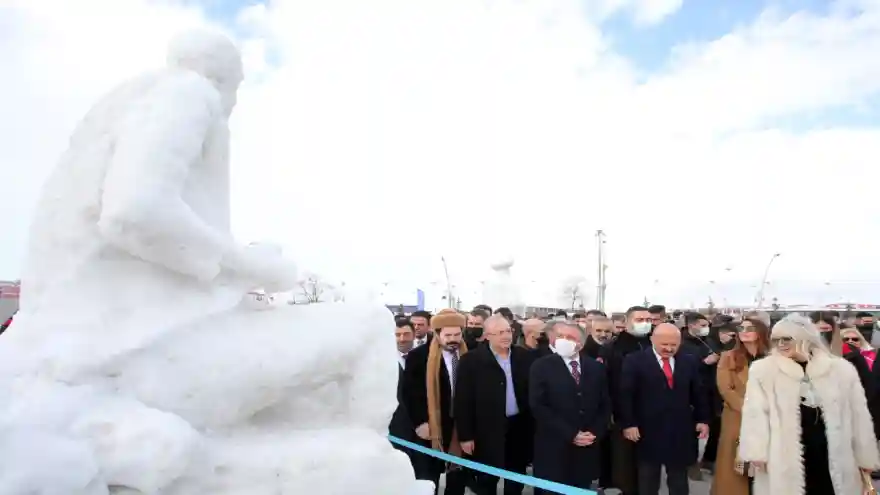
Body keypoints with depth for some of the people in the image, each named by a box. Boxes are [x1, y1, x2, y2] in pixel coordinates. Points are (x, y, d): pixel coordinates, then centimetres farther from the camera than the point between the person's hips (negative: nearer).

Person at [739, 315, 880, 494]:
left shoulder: (841, 369, 4)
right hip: (784, 454, -2)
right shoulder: (763, 369, -3)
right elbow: (755, 412, -6)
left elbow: (858, 414, 9)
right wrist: (757, 452, -13)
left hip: (830, 453, 2)